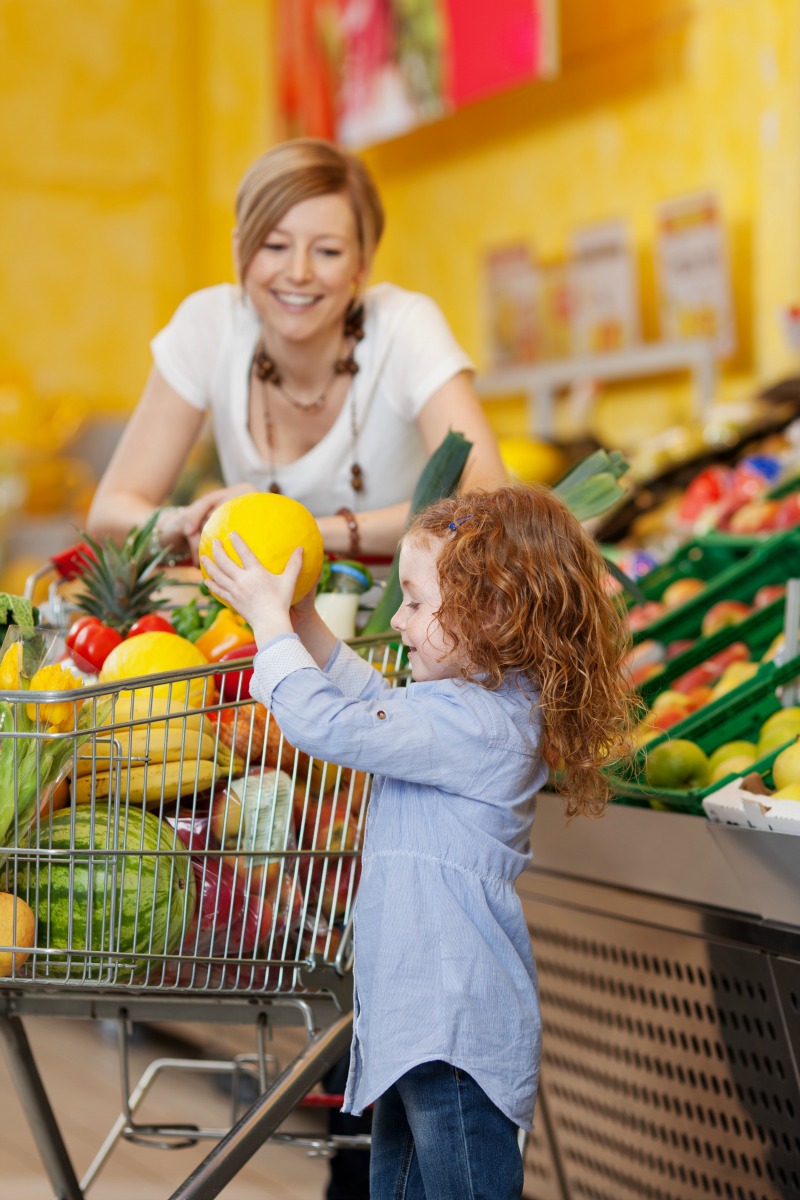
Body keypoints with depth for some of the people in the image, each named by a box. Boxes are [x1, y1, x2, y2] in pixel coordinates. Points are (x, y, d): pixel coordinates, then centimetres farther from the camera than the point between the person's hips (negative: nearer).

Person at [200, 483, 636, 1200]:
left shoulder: (473, 723, -22)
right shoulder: (495, 703, 9)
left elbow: (328, 725, -23)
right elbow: (377, 705, 26)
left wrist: (271, 620, -10)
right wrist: (304, 623, 18)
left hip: (455, 1030, -11)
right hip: (420, 1019, 11)